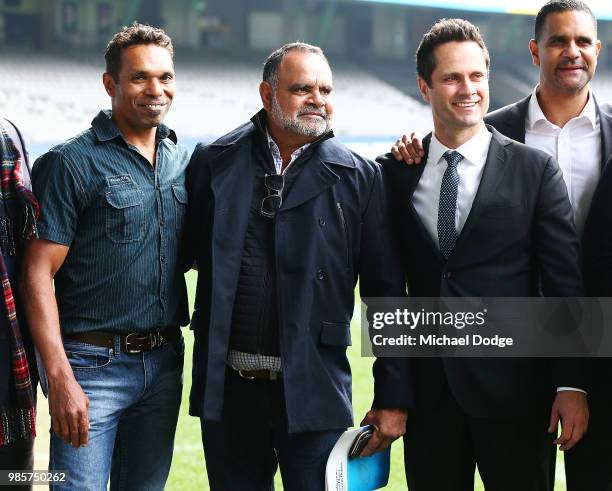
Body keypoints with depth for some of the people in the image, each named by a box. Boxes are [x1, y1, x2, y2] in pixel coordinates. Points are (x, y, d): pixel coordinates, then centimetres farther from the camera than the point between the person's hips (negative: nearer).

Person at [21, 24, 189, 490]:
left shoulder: (183, 160, 10)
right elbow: (38, 273, -12)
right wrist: (60, 378, -19)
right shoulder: (72, 163, -8)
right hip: (93, 364, -6)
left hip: (164, 362, 6)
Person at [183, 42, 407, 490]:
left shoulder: (359, 177, 1)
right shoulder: (214, 162, 5)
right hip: (227, 388, 2)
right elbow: (183, 252, 10)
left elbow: (385, 291, 0)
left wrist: (393, 398, -2)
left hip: (312, 390, -2)